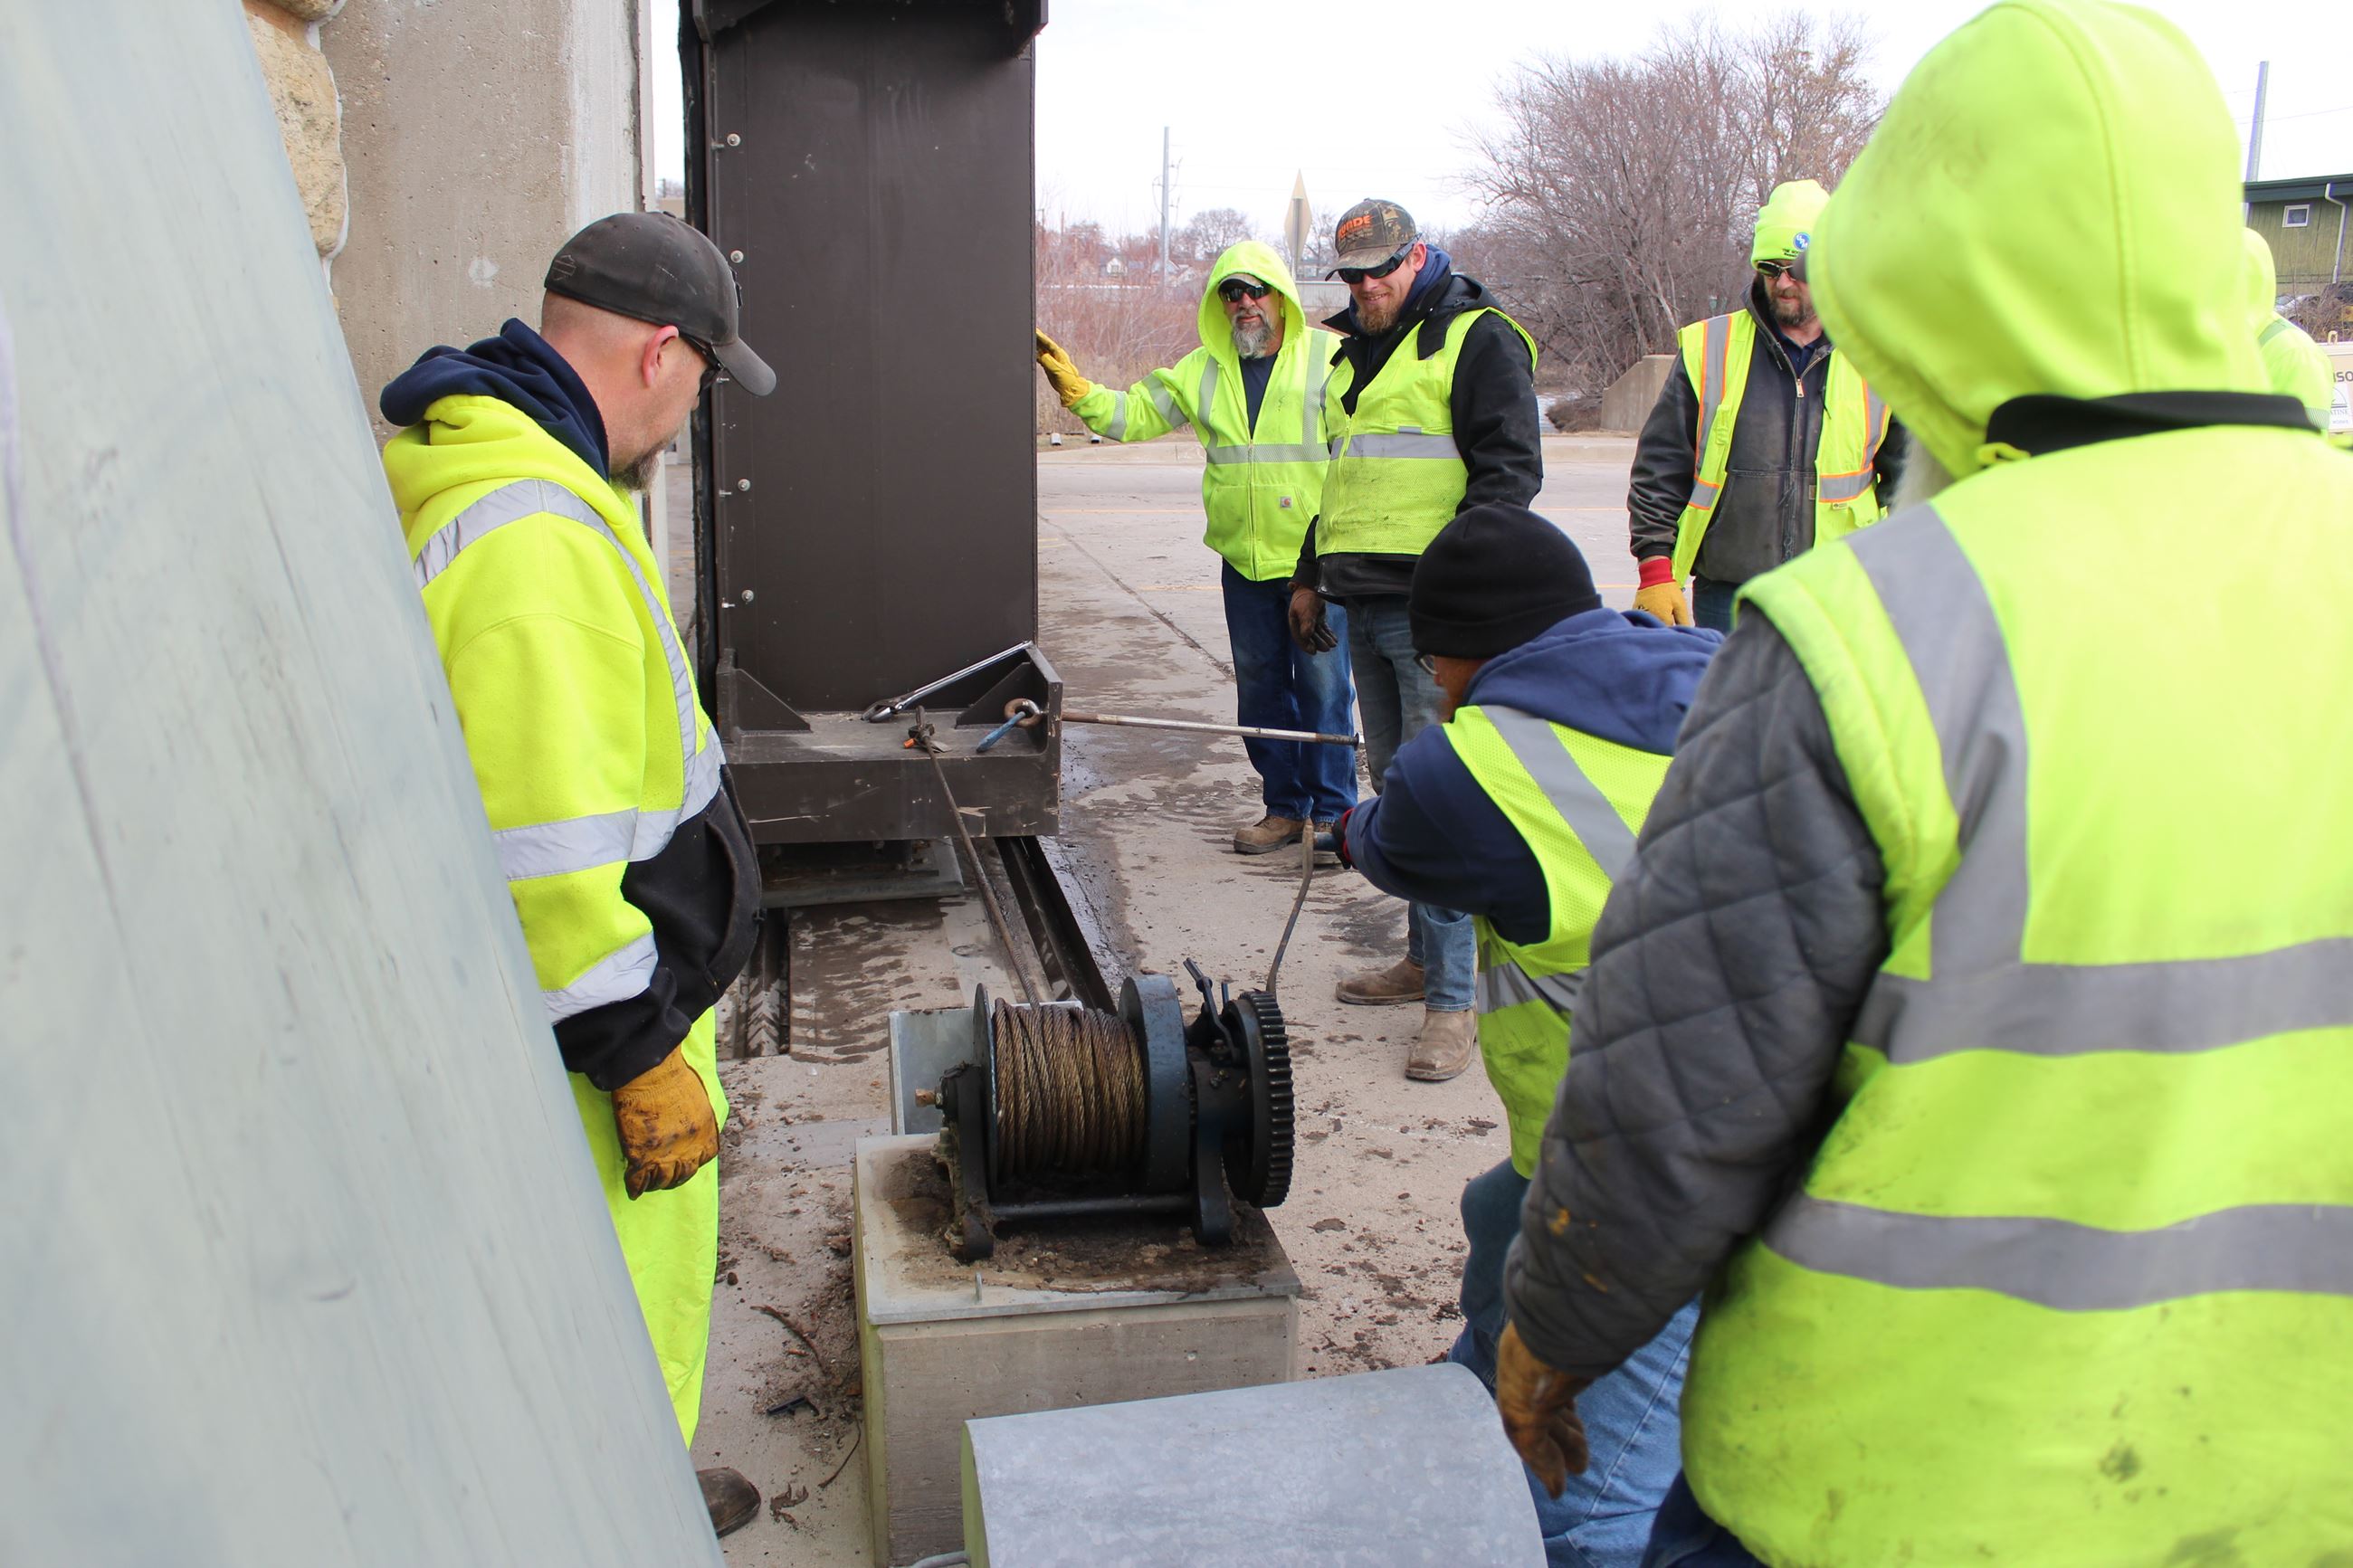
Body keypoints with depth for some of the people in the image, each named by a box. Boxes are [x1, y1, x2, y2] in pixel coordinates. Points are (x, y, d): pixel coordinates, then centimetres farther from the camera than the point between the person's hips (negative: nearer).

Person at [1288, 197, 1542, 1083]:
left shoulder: (1478, 340, -4)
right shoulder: (1356, 354, 21)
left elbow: (1511, 469, -11)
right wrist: (1310, 576, 27)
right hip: (1366, 606, 9)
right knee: (1395, 782, 13)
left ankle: (1453, 1001, -8)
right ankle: (1425, 958, 25)